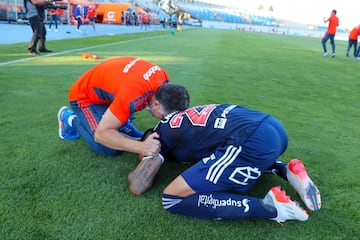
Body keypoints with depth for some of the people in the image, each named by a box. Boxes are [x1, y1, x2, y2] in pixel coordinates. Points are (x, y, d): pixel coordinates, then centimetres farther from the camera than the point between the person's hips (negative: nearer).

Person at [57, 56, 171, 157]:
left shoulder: (163, 79, -20)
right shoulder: (133, 95, -43)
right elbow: (101, 133, -38)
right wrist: (141, 147, -47)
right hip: (85, 97, -7)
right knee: (110, 149, -15)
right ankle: (73, 120, 6)